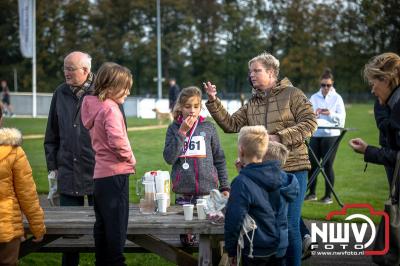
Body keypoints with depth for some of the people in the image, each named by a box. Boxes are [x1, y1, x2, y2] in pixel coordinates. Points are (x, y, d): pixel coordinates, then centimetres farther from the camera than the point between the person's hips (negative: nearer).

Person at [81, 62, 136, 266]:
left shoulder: (94, 106, 12)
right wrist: (130, 158, -11)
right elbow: (117, 140, -28)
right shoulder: (110, 109, -16)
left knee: (103, 224, 15)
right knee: (117, 224, -4)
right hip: (116, 172, -9)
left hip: (100, 174, 9)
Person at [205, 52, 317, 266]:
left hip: (292, 169, -6)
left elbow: (309, 123, -11)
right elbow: (230, 124, 10)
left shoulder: (292, 94, -2)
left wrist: (280, 137, -17)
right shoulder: (252, 104, 15)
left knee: (289, 224, -5)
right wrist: (213, 101, 0)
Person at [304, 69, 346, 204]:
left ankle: (328, 196, 5)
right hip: (315, 134, 3)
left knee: (328, 165, -2)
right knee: (312, 164, 3)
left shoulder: (337, 98, 2)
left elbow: (341, 117, -3)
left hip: (331, 135, -3)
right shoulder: (314, 97, 8)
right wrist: (314, 114, -19)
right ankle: (312, 193, 15)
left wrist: (330, 114, -20)